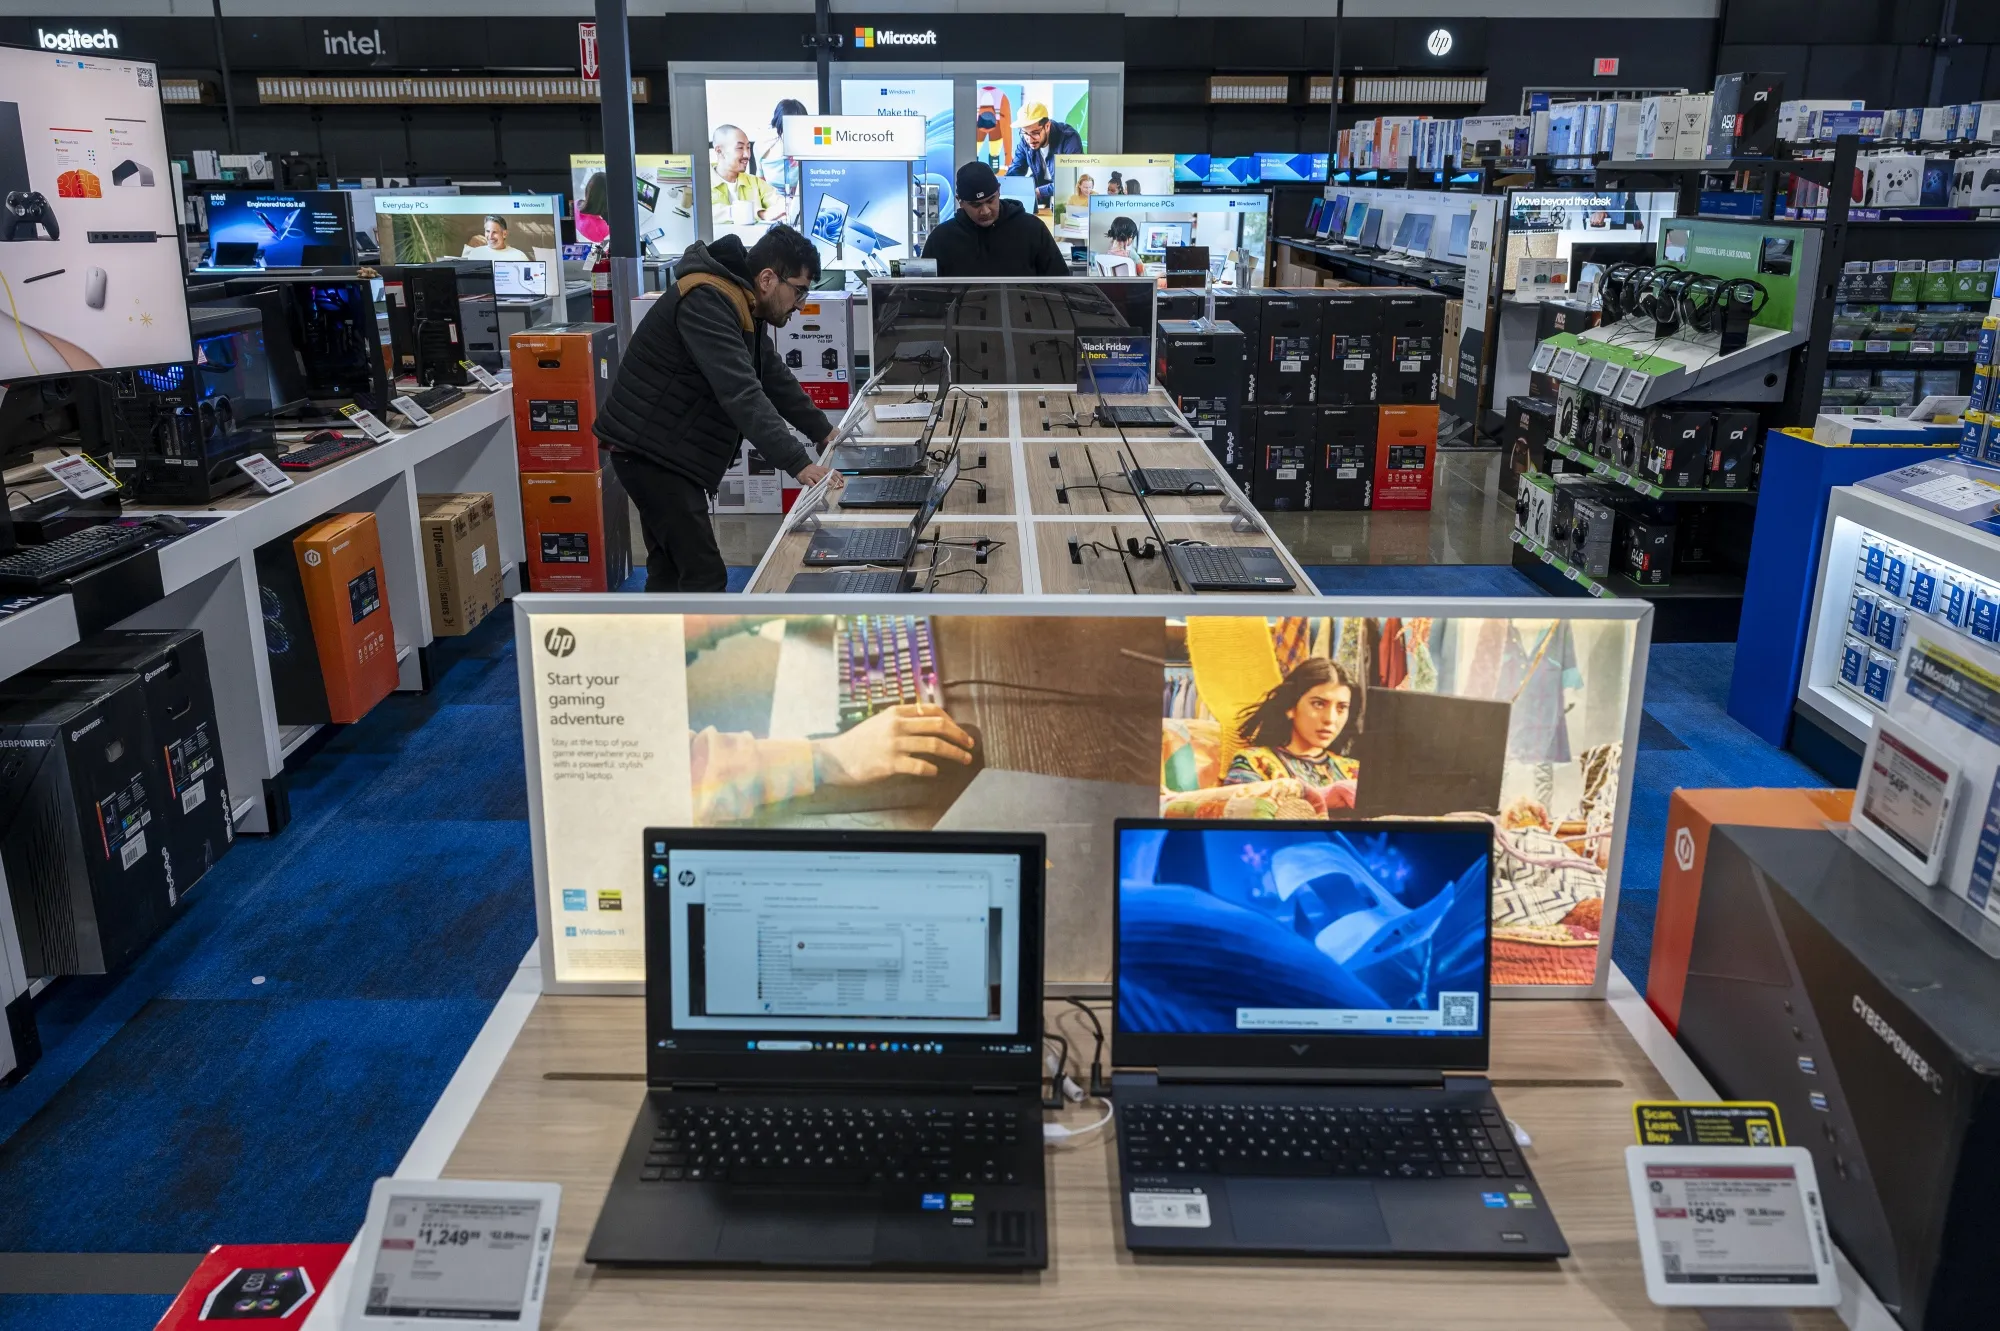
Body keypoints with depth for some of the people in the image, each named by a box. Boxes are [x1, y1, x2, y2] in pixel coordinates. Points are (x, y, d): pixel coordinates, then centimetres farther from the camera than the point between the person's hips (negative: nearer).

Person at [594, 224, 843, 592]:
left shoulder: (742, 305, 8)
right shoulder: (706, 302, -24)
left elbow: (773, 376, 20)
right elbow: (741, 393, -33)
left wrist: (823, 431, 20)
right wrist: (799, 463, -37)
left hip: (664, 449, 11)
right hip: (650, 449, -11)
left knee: (670, 569, 17)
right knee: (705, 577, -12)